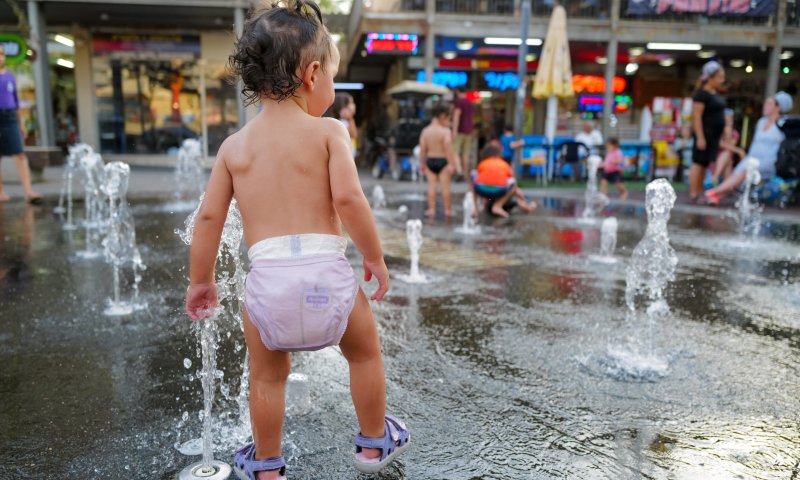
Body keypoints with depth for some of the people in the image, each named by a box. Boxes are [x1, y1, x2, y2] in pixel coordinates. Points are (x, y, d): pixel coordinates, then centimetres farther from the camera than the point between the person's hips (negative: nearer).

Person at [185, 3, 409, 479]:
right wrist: (375, 257, 0)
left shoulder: (235, 144, 10)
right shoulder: (328, 130, -1)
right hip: (326, 271, -2)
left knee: (267, 376, 24)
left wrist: (201, 280, 20)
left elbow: (209, 217, 9)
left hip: (267, 278, 3)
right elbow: (348, 197, -13)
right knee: (366, 351, 25)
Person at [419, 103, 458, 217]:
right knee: (445, 186, 4)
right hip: (443, 161, -4)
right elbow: (448, 150, -16)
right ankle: (448, 210, 12)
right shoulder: (445, 131, -14)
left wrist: (422, 163, 11)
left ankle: (431, 209, 10)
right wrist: (452, 164, -12)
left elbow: (422, 149, 2)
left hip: (430, 161, 4)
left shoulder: (425, 131, 0)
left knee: (431, 186, 9)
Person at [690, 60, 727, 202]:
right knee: (698, 163, -8)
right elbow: (697, 117, -16)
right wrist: (700, 137, -21)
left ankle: (700, 193, 14)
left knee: (705, 164, 9)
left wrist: (722, 134, 21)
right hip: (705, 133, -9)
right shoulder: (701, 94, -11)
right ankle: (693, 195, -7)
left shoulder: (716, 94, 17)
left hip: (714, 134, 9)